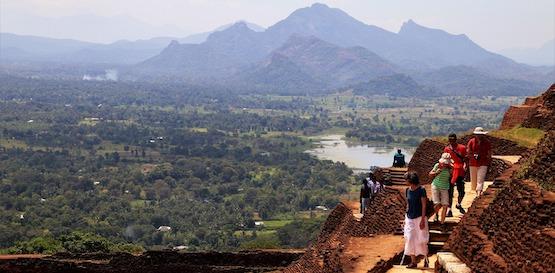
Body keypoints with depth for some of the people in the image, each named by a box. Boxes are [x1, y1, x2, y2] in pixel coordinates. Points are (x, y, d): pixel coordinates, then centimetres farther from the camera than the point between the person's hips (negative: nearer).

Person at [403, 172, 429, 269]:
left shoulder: (421, 190, -12)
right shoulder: (407, 190, 6)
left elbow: (424, 205, -12)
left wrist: (422, 220, -16)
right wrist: (406, 217, 12)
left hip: (419, 218, -6)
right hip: (409, 219, 6)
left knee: (421, 240, 2)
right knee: (410, 239, 2)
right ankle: (413, 262, 9)